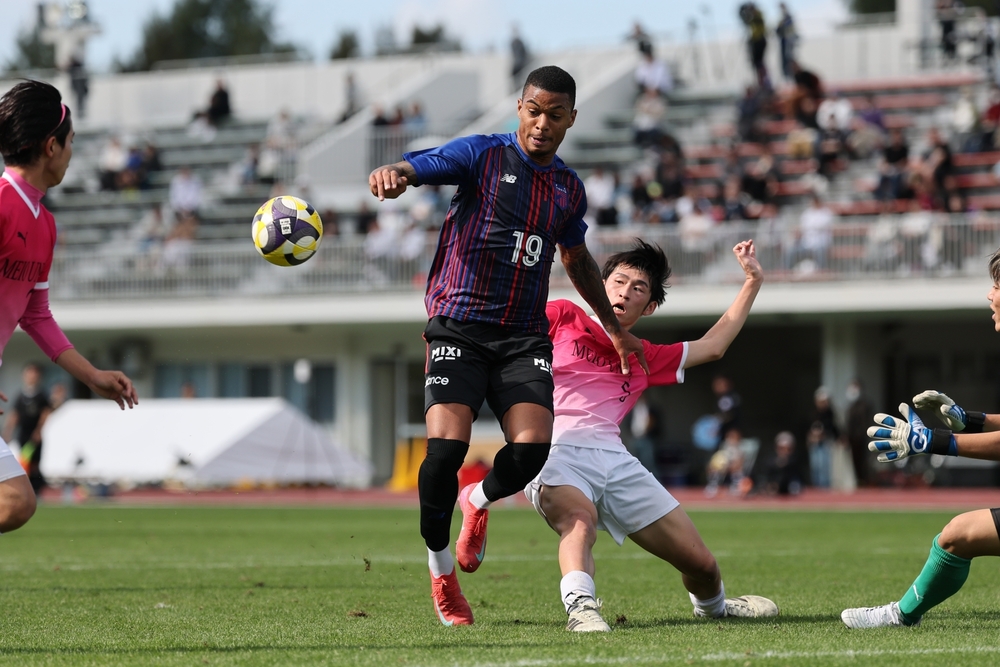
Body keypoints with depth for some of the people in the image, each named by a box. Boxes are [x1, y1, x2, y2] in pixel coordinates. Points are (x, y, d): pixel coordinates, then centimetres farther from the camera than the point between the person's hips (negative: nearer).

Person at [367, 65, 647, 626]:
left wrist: (615, 328, 39)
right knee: (446, 448, -19)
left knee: (532, 448, -18)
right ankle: (440, 567, 5)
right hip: (460, 326, -3)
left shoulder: (570, 188, 14)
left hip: (525, 336, 4)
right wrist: (394, 173, -44)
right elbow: (420, 167, -19)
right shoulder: (483, 155, -1)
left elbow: (577, 258, 32)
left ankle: (480, 501, 18)